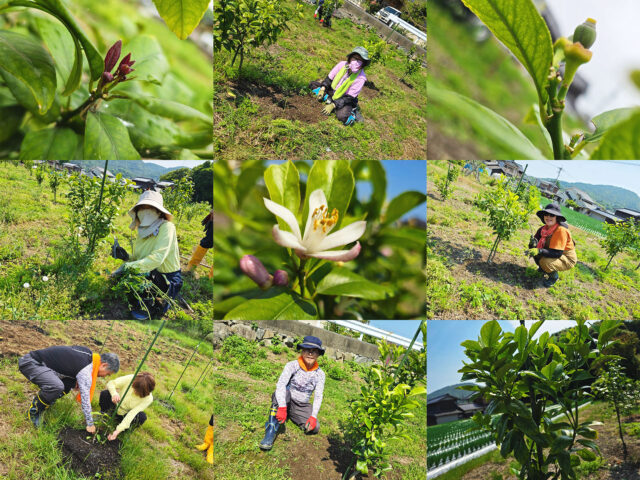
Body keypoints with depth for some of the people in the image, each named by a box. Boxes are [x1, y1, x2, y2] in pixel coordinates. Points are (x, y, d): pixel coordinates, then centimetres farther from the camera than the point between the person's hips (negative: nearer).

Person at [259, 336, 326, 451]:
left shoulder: (319, 374, -3)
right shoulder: (292, 366, -12)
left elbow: (318, 397, -8)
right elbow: (280, 385, -27)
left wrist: (313, 416, -25)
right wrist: (282, 408, -41)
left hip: (302, 407, 3)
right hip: (285, 402, -3)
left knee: (314, 428, -22)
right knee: (284, 390, -35)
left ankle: (291, 416, 10)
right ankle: (271, 430, -38)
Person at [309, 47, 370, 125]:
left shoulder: (361, 77, -25)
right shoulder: (342, 64, -14)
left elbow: (349, 98, -24)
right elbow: (329, 78, 0)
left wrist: (333, 105, -28)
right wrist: (322, 89, -13)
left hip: (345, 100, -5)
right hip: (332, 91, 5)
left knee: (342, 116, -34)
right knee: (312, 84, 1)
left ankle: (352, 111, -2)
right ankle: (328, 99, -12)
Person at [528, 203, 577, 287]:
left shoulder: (561, 230, -27)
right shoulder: (543, 229, -5)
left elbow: (557, 253, -31)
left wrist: (540, 251, -39)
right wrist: (533, 243, -27)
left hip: (567, 259, -7)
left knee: (545, 261, -32)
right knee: (534, 249, -9)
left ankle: (554, 276, -1)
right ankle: (543, 268, 14)